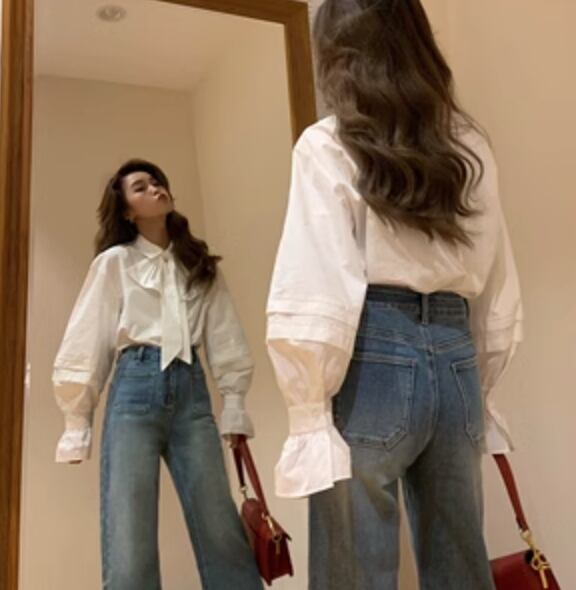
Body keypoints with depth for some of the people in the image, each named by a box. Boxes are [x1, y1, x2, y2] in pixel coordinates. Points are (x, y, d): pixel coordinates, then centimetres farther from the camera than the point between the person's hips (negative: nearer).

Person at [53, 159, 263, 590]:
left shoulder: (200, 264, 16)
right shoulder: (115, 262, 5)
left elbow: (225, 338, 11)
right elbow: (86, 344, 3)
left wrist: (235, 405, 4)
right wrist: (78, 426, 0)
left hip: (191, 391, 3)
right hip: (135, 389, -2)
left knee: (221, 529, 1)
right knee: (129, 539, -3)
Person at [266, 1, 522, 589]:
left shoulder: (329, 145, -4)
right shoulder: (470, 147, 11)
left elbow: (315, 293, -14)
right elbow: (499, 290, 14)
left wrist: (309, 412, -8)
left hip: (373, 361, -5)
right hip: (456, 360, 6)